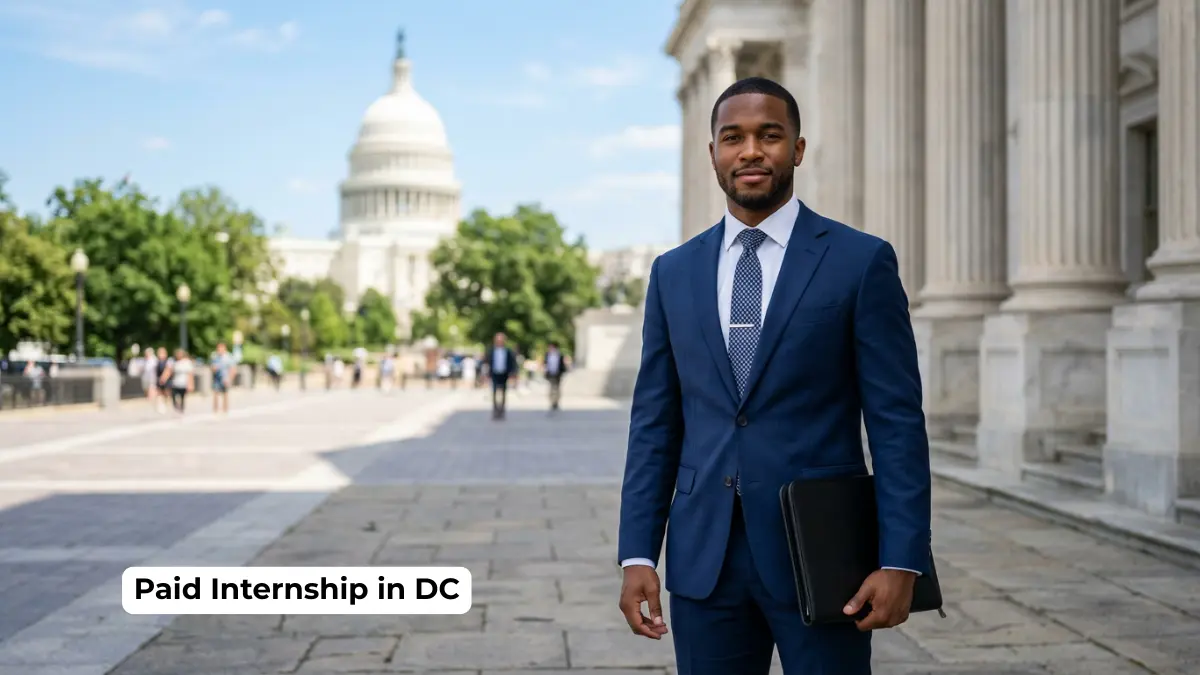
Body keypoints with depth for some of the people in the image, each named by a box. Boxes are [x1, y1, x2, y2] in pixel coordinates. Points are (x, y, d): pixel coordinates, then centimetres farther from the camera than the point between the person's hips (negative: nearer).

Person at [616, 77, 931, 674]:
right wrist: (637, 555, 2)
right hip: (703, 557, 3)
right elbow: (654, 423, 9)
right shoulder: (674, 273, 9)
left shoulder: (862, 261, -2)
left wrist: (901, 559, -12)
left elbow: (898, 422, -5)